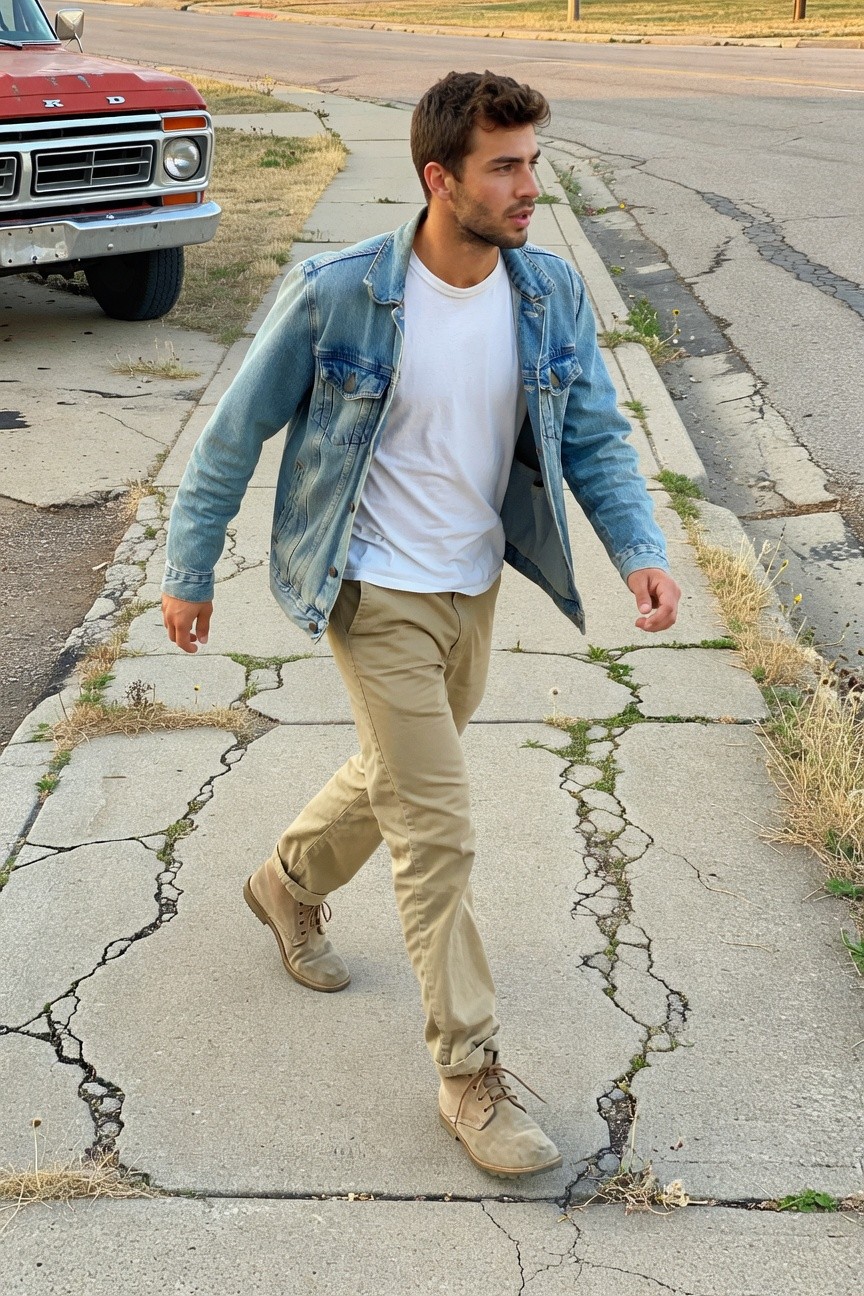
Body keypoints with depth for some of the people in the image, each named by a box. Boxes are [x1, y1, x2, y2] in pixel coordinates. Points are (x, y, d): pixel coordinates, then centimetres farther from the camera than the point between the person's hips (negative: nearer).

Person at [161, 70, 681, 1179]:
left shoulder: (551, 294, -7)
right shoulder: (339, 295, -20)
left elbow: (594, 436, 1)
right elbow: (237, 431, -9)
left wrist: (639, 550, -16)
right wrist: (188, 570, -3)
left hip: (475, 589, 6)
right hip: (377, 594, -6)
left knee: (397, 774, 24)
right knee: (436, 829, -5)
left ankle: (289, 886, 55)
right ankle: (472, 1075, 8)